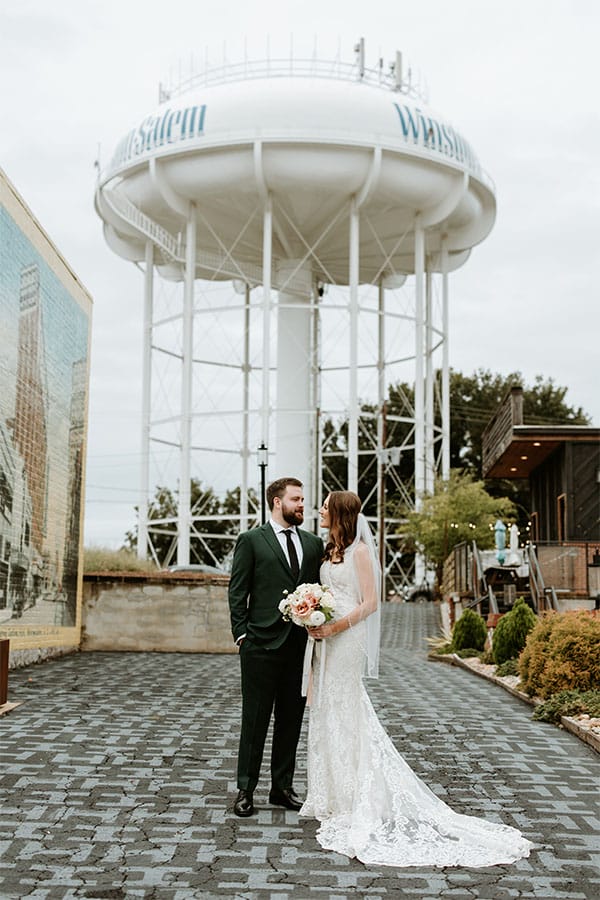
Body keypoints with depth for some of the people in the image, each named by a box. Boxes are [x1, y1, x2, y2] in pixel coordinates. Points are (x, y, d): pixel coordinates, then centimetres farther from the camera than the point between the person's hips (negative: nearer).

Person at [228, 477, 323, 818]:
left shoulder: (314, 543, 13)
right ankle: (246, 790, 12)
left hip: (301, 647, 4)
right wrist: (241, 634, -8)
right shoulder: (251, 541, 0)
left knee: (291, 721, 11)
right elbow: (237, 592, -2)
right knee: (255, 721, 3)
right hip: (262, 645, -4)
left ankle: (283, 787, 22)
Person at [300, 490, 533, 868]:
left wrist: (334, 627, -21)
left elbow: (370, 602, -15)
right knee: (326, 714, 12)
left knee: (345, 713, -3)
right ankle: (333, 795, 22)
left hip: (346, 638, -9)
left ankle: (357, 803, 7)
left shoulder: (359, 550, -11)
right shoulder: (330, 550, 13)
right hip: (324, 637, 9)